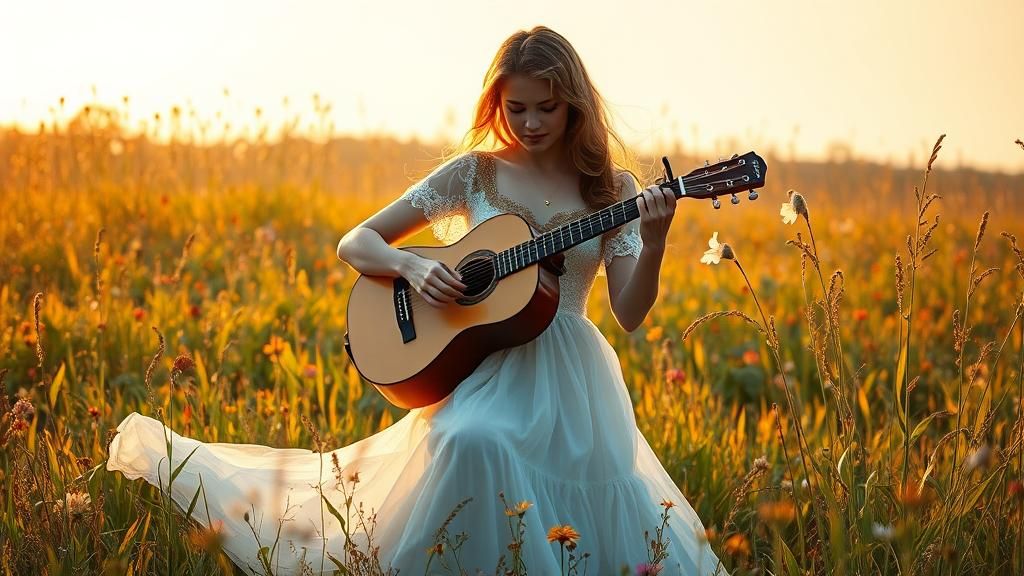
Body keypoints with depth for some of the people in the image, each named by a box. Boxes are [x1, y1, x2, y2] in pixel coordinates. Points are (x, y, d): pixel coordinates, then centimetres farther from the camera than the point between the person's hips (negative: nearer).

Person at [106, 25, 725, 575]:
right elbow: (356, 243, 5)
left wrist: (654, 243, -20)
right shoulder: (474, 172, 3)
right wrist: (412, 265, -16)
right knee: (471, 443, -36)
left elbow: (630, 315, -2)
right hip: (484, 362, -3)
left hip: (571, 372, 3)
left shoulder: (613, 188, 4)